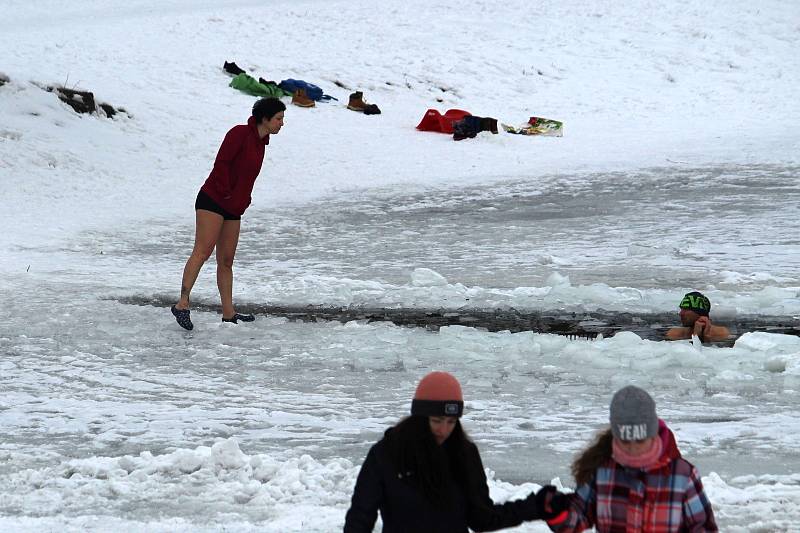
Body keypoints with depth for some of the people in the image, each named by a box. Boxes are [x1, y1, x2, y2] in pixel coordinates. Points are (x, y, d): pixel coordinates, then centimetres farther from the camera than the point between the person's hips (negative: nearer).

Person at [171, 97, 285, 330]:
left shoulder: (260, 143, 16)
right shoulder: (240, 133, -10)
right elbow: (221, 163, -16)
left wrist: (243, 202, 14)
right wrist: (227, 194, -14)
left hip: (234, 210, 9)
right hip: (213, 200, -9)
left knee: (226, 261, 9)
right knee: (203, 251, -18)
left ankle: (228, 313, 10)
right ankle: (183, 304, -22)